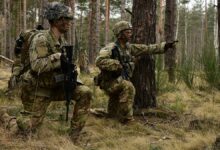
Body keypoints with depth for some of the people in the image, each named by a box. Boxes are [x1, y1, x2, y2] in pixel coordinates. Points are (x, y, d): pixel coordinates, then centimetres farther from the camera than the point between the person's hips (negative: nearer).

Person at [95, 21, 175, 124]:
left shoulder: (129, 48, 3)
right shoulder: (111, 48, -18)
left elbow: (147, 49, 3)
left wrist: (164, 46, -5)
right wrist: (118, 64, -34)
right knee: (128, 87, -33)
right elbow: (99, 61, -33)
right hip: (109, 82, -8)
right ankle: (127, 119, -26)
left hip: (120, 82, 8)